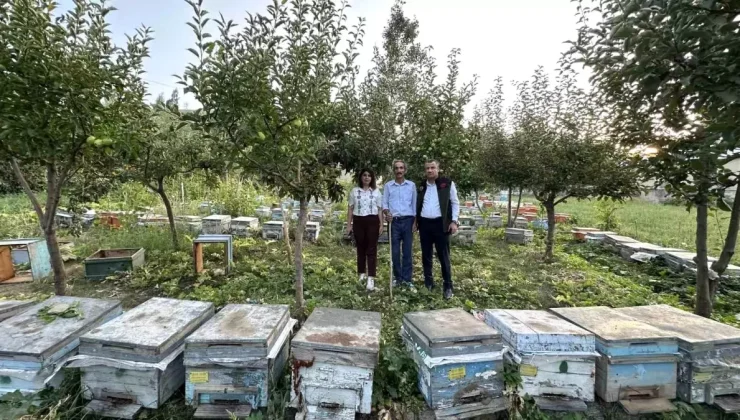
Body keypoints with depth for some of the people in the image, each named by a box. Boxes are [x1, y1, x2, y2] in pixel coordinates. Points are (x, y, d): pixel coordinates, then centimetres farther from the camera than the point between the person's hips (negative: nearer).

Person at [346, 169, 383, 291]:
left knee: (372, 249, -5)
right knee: (361, 248, 9)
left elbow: (380, 209, 6)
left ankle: (371, 279, -8)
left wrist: (381, 224, -1)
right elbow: (350, 209, 8)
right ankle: (362, 274, 25)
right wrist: (349, 224, 3)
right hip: (359, 221, 1)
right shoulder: (354, 191, 8)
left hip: (372, 222, -1)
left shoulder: (376, 192, 7)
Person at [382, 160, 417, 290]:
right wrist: (387, 213, -17)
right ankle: (397, 277, 16)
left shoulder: (411, 185, 7)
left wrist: (414, 221, 2)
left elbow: (414, 204, 8)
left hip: (408, 220, 0)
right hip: (394, 221, 0)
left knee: (407, 251, 3)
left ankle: (407, 279, 10)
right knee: (395, 251, 4)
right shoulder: (388, 185, 6)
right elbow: (384, 203, 4)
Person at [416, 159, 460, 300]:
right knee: (426, 256, 10)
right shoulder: (421, 186, 11)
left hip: (440, 223, -4)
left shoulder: (448, 183, 0)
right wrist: (415, 221, 10)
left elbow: (455, 203, 0)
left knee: (444, 256, 1)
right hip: (424, 224, 4)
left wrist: (454, 221, -8)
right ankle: (428, 283, 23)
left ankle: (448, 286, 12)